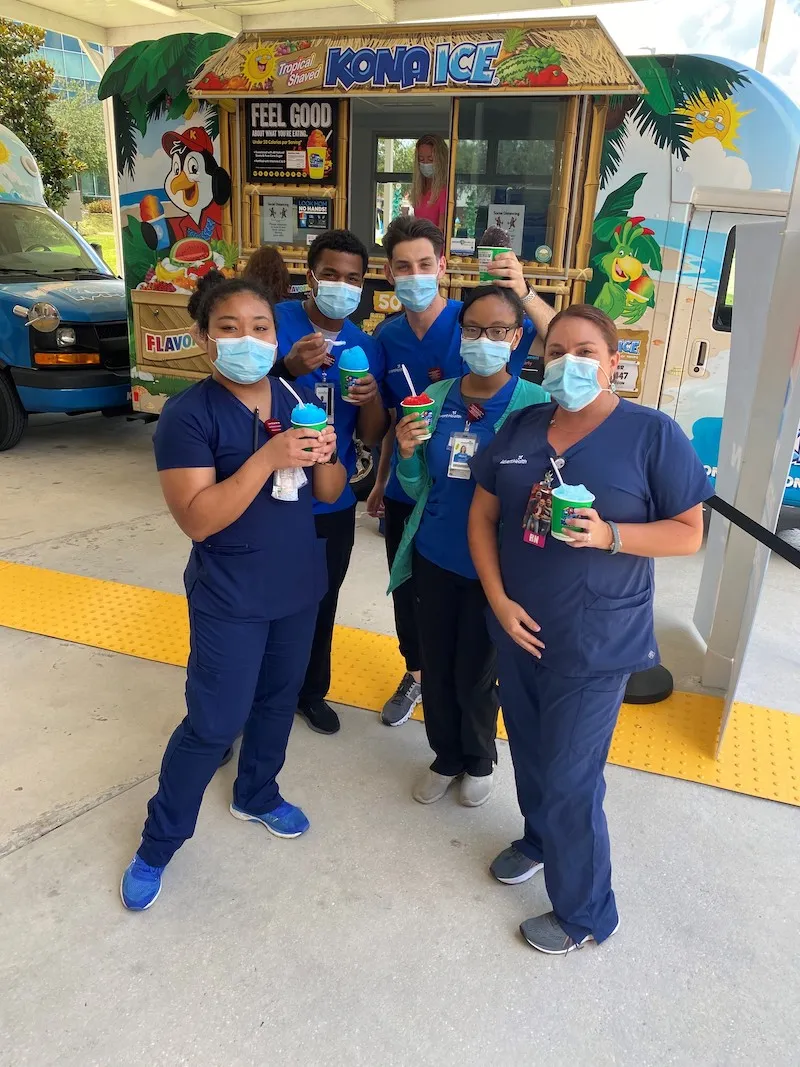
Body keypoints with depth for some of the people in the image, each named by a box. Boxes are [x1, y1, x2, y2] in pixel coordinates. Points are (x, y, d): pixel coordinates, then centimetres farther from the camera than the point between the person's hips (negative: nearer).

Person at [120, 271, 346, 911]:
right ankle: (159, 842, 26)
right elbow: (197, 519, -25)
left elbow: (330, 494, 4)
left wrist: (324, 457, -19)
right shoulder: (188, 414, -17)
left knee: (278, 700, 21)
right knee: (214, 723, 3)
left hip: (298, 585, 6)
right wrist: (269, 457, -33)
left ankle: (256, 796, 46)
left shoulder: (299, 400, -1)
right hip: (230, 598, -6)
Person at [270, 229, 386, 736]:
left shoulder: (366, 347, 1)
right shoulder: (275, 321, -11)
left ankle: (311, 690, 41)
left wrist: (372, 399, -21)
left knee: (321, 603, 19)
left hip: (332, 501, 4)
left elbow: (371, 437, 0)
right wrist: (289, 368, -35)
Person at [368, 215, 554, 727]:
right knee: (406, 590, 19)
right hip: (405, 492, 4)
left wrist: (524, 293, -43)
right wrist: (381, 481, 14)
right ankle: (415, 674, 44)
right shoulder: (388, 337, -1)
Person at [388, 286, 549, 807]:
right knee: (436, 666, 18)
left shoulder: (535, 403, -13)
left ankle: (480, 760, 43)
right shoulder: (436, 396, -1)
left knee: (476, 672, 13)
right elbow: (418, 489, 4)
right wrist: (407, 455, -15)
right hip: (433, 557, 4)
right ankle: (446, 756, 44)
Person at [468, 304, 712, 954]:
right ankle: (538, 839, 51)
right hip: (518, 629, 5)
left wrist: (609, 534, -25)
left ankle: (586, 914, 27)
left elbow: (689, 534, -9)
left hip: (595, 644, -5)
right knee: (529, 753, 22)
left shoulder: (652, 434, -11)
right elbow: (482, 517, 5)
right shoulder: (521, 427, 3)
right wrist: (499, 600, -6)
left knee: (570, 780, 4)